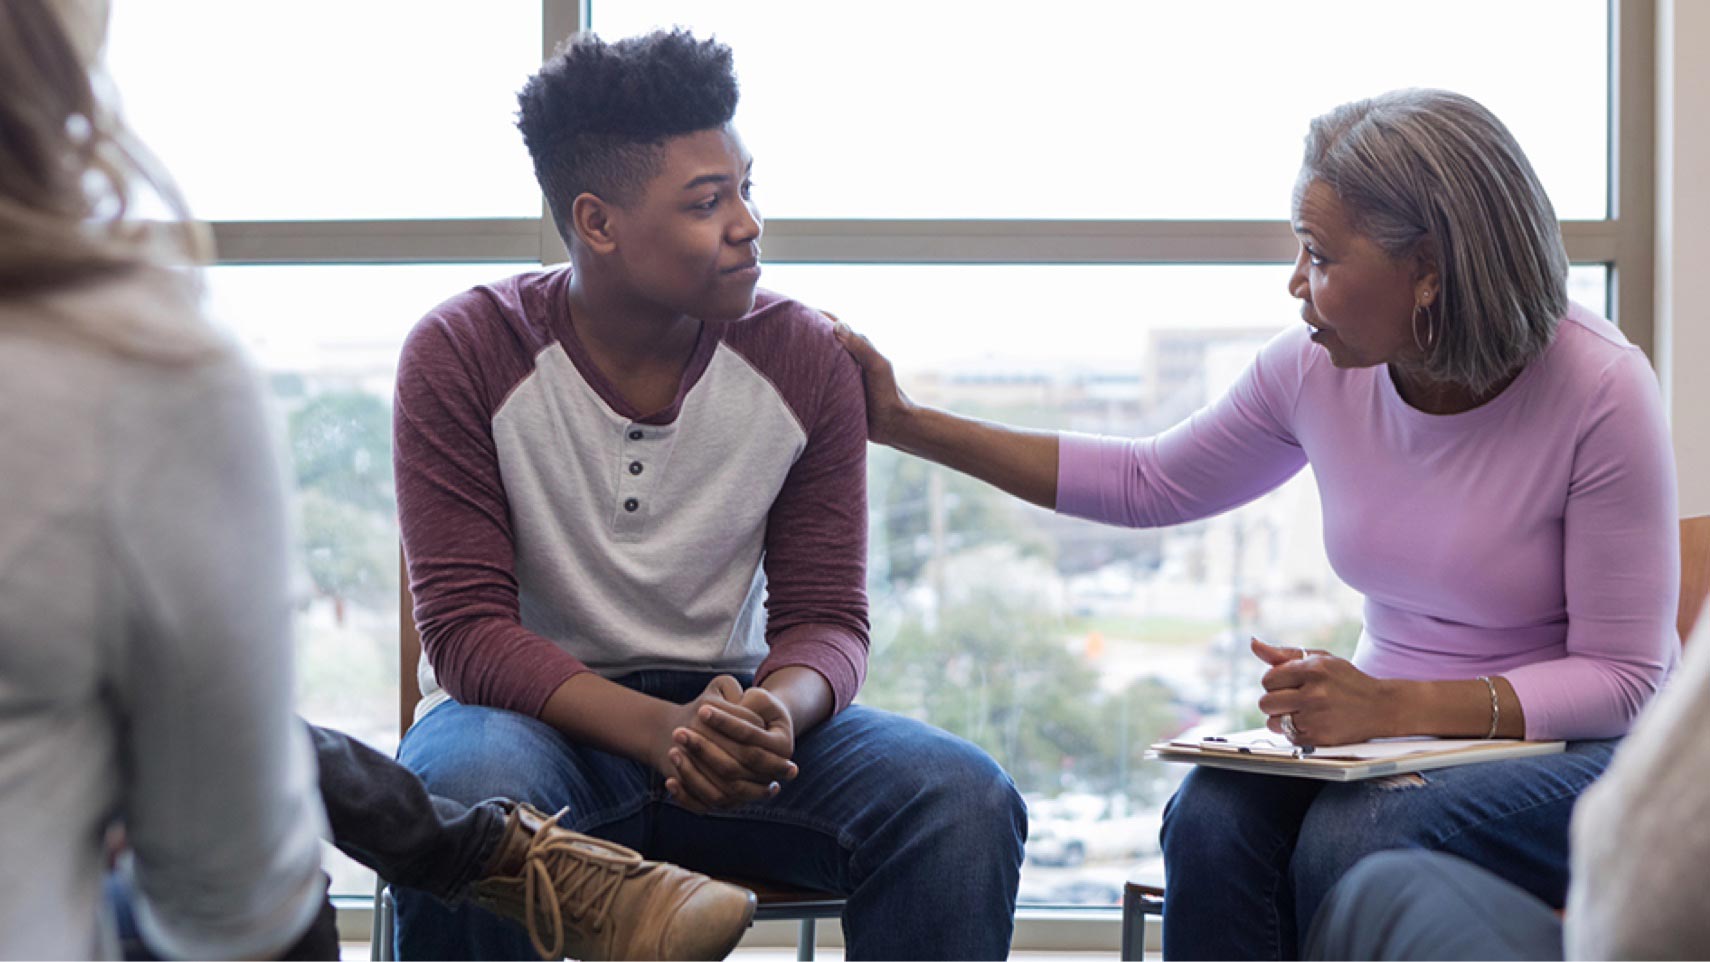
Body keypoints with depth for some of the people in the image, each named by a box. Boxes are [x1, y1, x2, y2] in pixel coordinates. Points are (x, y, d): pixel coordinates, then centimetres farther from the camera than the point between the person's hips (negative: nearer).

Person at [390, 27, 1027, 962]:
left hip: (732, 707, 2)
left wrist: (773, 712, -27)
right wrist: (662, 730, -30)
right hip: (538, 714, -2)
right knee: (470, 788, -38)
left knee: (963, 798, -25)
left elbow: (826, 619, -1)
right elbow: (465, 628, -14)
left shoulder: (805, 359, -2)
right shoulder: (461, 356, -9)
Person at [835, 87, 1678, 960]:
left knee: (1352, 835, -34)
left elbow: (1624, 675, -16)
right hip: (1392, 726, 4)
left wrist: (1396, 707, -29)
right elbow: (1148, 484, 13)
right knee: (1212, 816, -28)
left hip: (1570, 747, -4)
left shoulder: (1602, 389, -18)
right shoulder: (1314, 368, -4)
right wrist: (907, 425, 8)